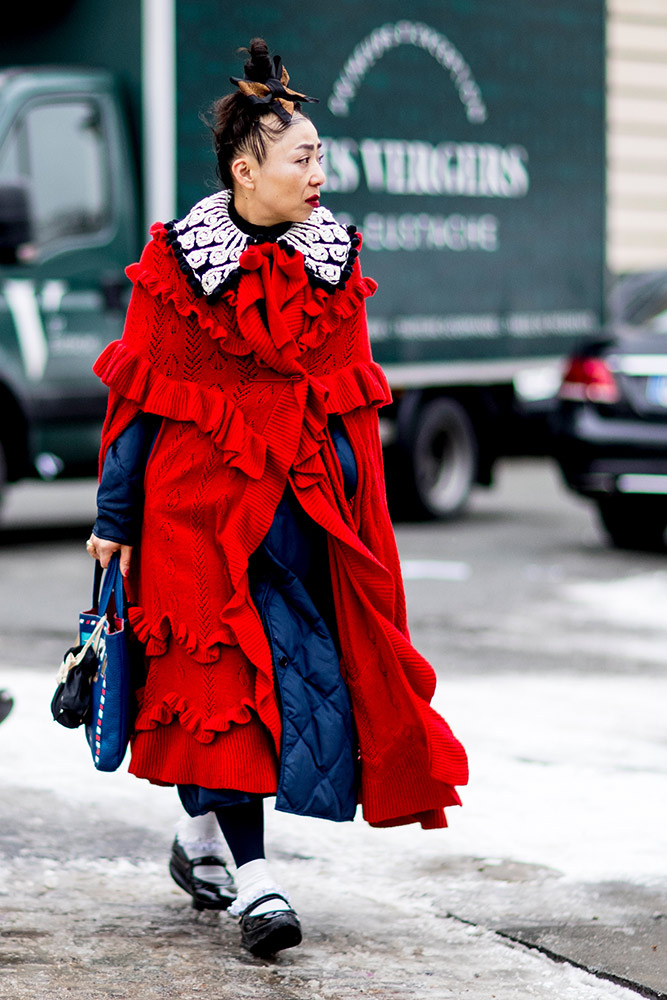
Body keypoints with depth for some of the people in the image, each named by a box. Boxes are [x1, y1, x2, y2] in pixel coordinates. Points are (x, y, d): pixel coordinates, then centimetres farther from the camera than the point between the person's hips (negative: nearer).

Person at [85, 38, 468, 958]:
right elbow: (137, 395, 0)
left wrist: (356, 504, 9)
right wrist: (115, 517, 0)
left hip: (301, 503, 4)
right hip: (198, 501, -3)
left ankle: (205, 828, 26)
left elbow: (353, 399, 13)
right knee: (222, 676, -7)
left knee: (303, 667, 4)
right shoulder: (177, 264, -4)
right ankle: (255, 880, -7)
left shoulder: (334, 263, 7)